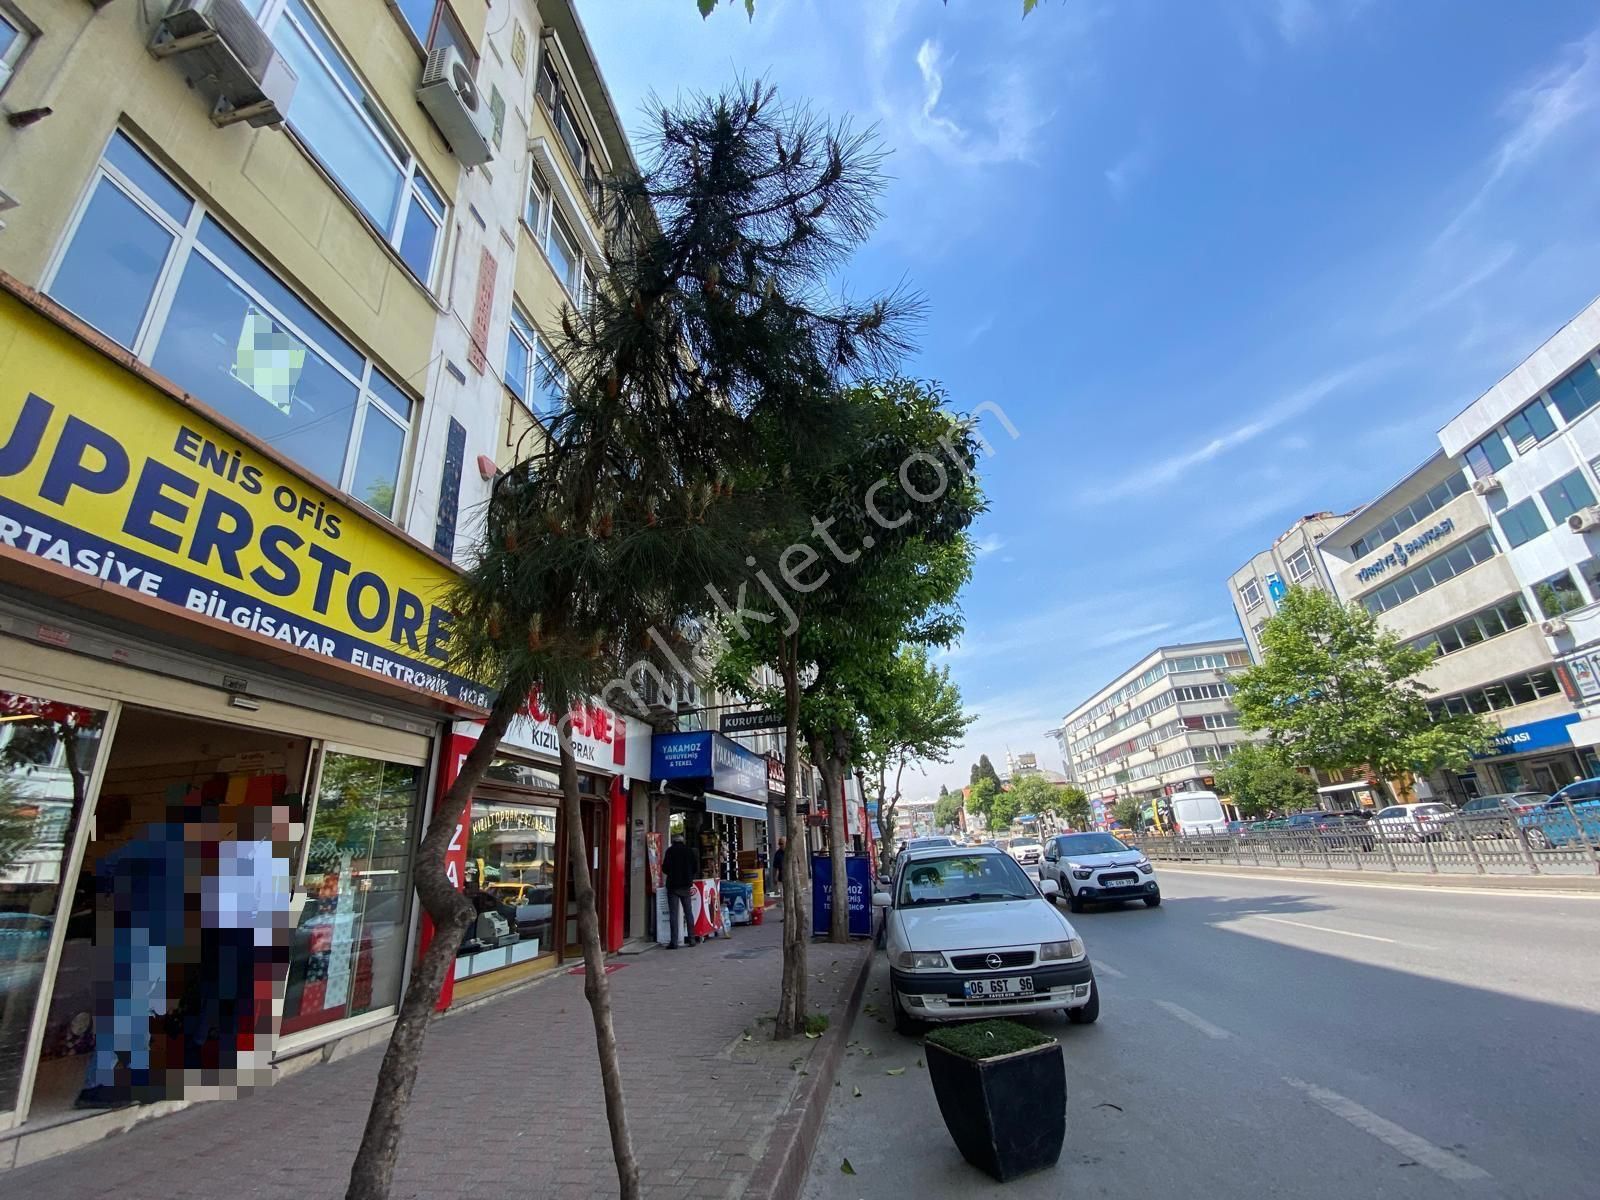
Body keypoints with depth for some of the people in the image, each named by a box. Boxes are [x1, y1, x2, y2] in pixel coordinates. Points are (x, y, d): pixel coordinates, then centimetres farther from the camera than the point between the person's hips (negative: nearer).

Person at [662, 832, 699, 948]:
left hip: (673, 885, -4)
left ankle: (674, 942, -5)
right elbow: (696, 868, 6)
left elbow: (665, 868, -10)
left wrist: (671, 873, 10)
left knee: (674, 914, -2)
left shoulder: (670, 850, -8)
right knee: (688, 912, 13)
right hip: (686, 886, 4)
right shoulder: (689, 851, 5)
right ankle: (692, 939, 14)